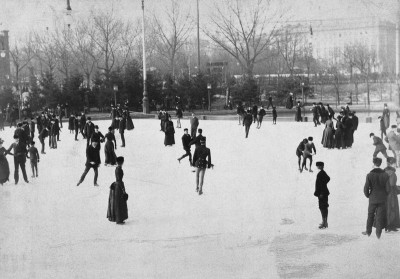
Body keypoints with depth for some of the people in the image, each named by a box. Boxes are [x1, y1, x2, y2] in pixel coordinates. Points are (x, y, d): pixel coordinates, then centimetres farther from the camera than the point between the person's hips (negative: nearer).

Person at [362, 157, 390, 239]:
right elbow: (388, 189, -4)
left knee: (370, 215, 15)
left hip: (372, 199, -1)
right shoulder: (385, 175, -7)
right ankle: (378, 234, 7)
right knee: (380, 217, 6)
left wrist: (368, 196, 9)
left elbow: (366, 188, -10)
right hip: (382, 200, 1)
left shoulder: (370, 175, -11)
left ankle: (368, 232, 26)